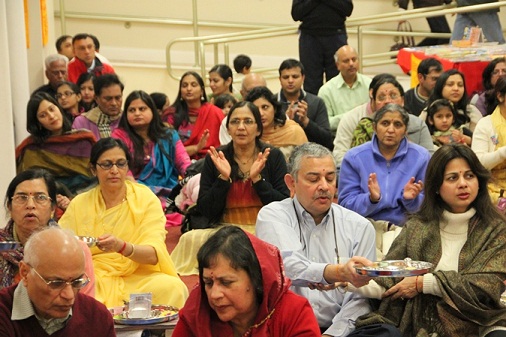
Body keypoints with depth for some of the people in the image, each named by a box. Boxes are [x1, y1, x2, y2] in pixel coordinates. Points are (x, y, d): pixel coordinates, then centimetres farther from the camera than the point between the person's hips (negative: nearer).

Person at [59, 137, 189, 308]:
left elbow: (154, 254, -11)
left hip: (138, 278, 0)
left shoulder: (146, 199, 2)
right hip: (93, 279, 0)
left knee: (172, 287, -31)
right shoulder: (79, 204, 9)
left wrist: (121, 247, -32)